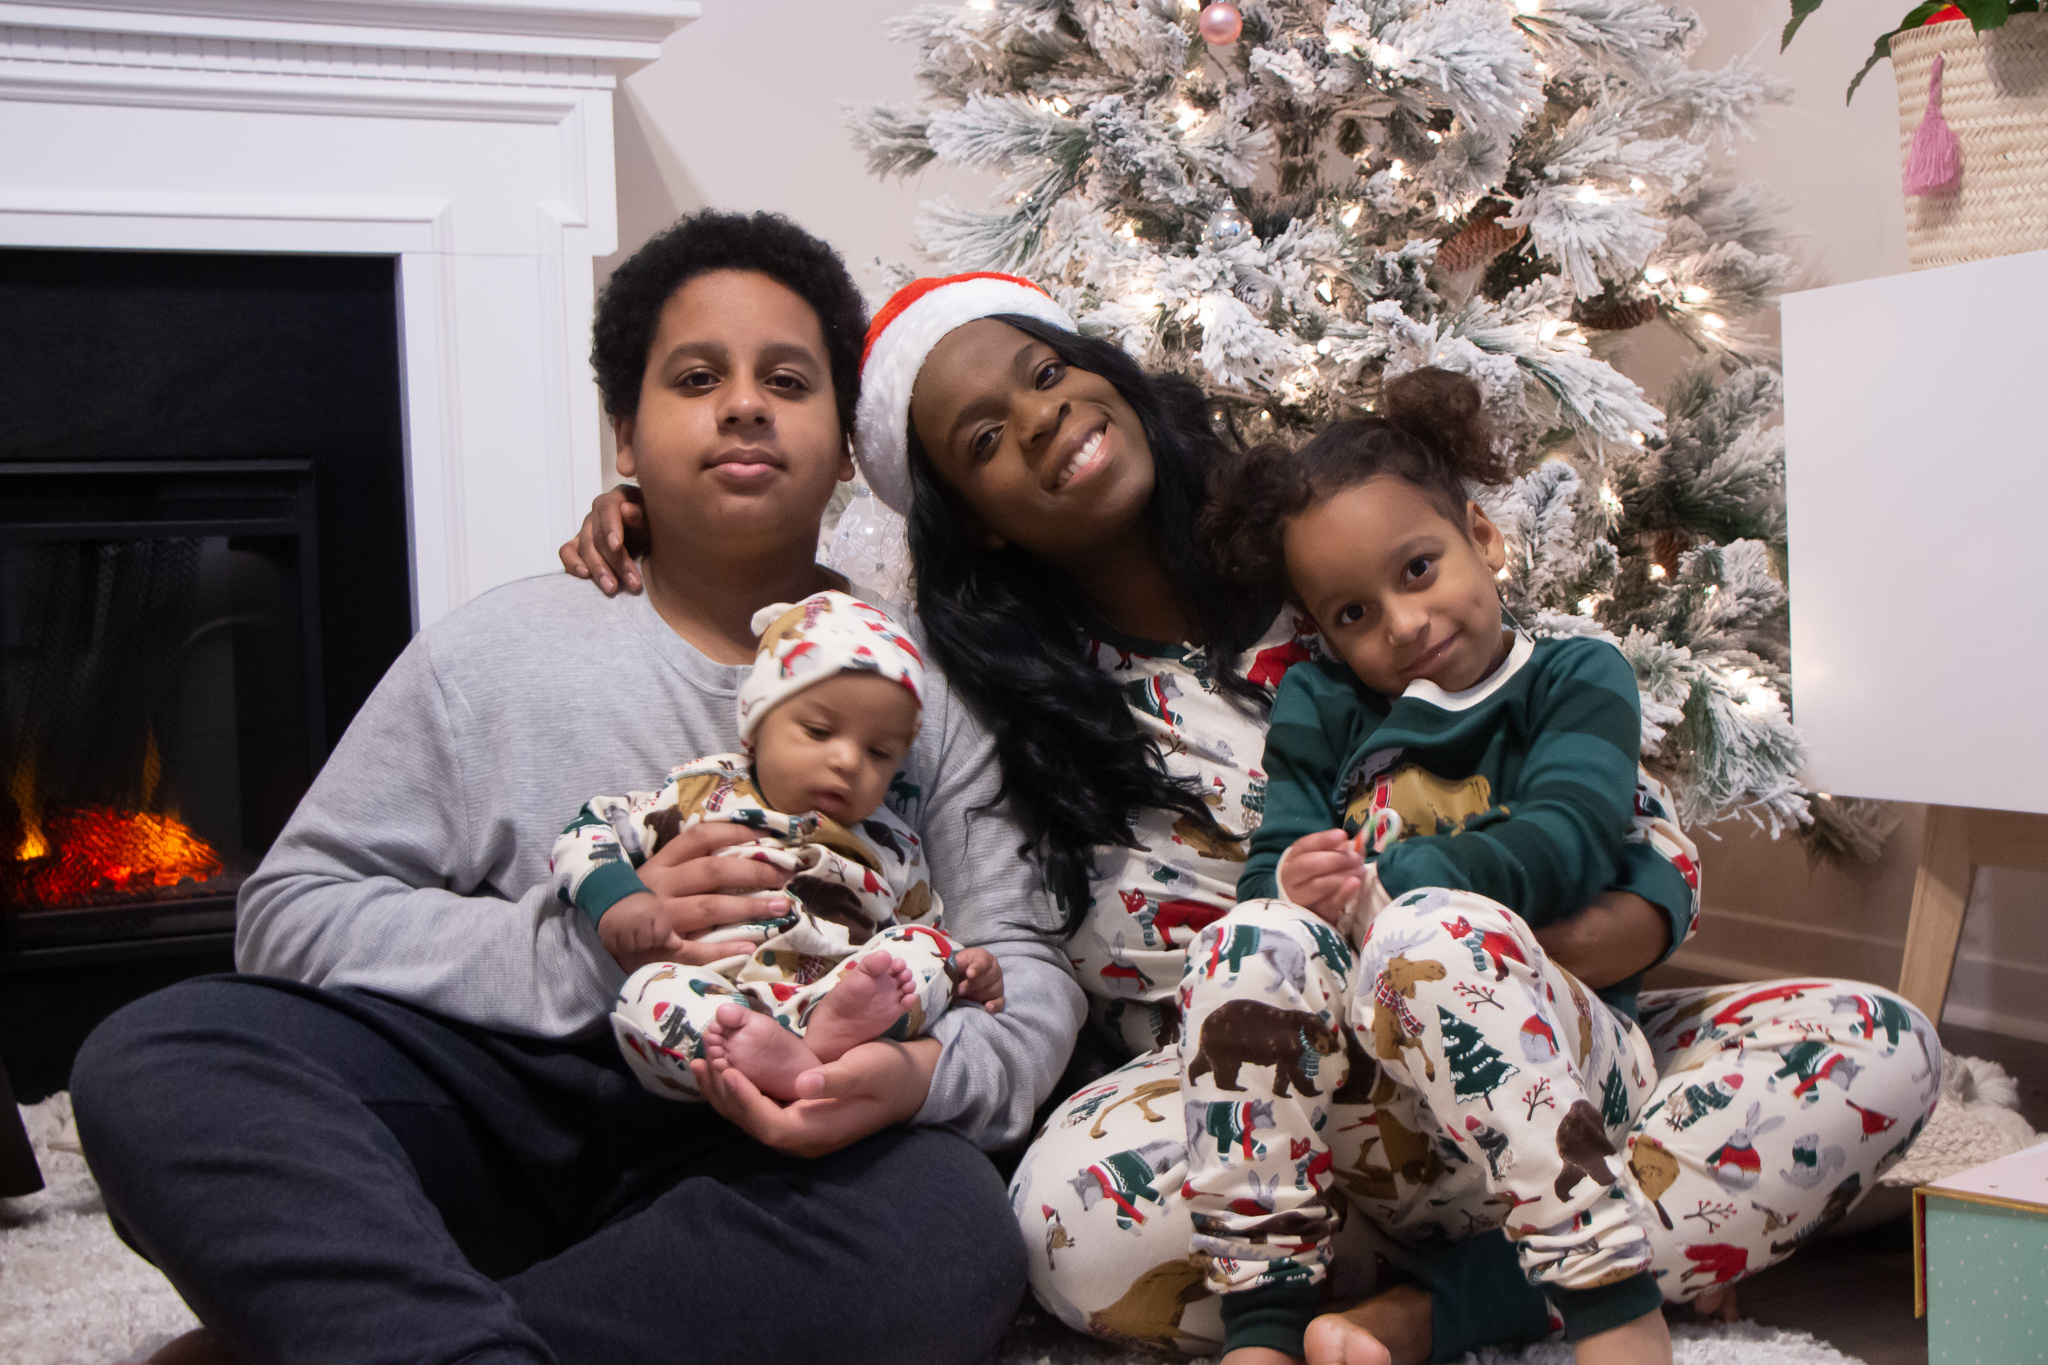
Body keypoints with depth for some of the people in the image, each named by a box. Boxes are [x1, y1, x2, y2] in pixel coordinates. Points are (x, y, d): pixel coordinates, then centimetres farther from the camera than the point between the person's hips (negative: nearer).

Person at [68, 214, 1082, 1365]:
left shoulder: (919, 681, 10)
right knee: (156, 1057, -23)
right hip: (501, 1088, 0)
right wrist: (587, 947, -13)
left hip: (772, 1138, 0)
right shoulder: (501, 648, 9)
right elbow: (291, 910, 3)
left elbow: (1030, 970, 5)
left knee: (953, 1236, -34)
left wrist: (927, 1072, -20)